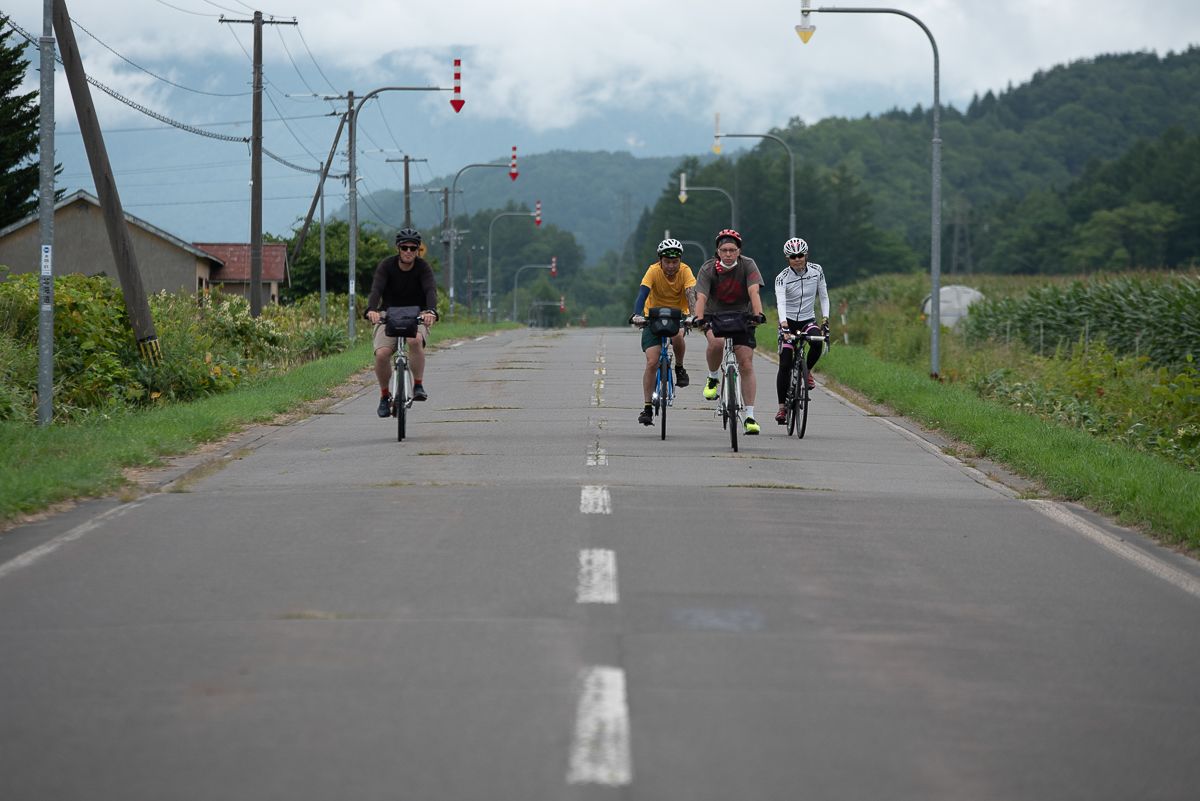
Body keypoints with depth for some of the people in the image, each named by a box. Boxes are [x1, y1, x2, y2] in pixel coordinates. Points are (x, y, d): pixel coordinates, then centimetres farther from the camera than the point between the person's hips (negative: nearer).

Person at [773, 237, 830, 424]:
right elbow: (780, 301, -30)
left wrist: (825, 319, -9)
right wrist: (783, 321, -48)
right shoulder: (782, 278, -15)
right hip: (789, 321, -2)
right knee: (785, 365, -10)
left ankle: (808, 370, -1)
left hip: (808, 320, 2)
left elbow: (824, 296, 3)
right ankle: (782, 408, -2)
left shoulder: (816, 271, -5)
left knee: (817, 343, -32)